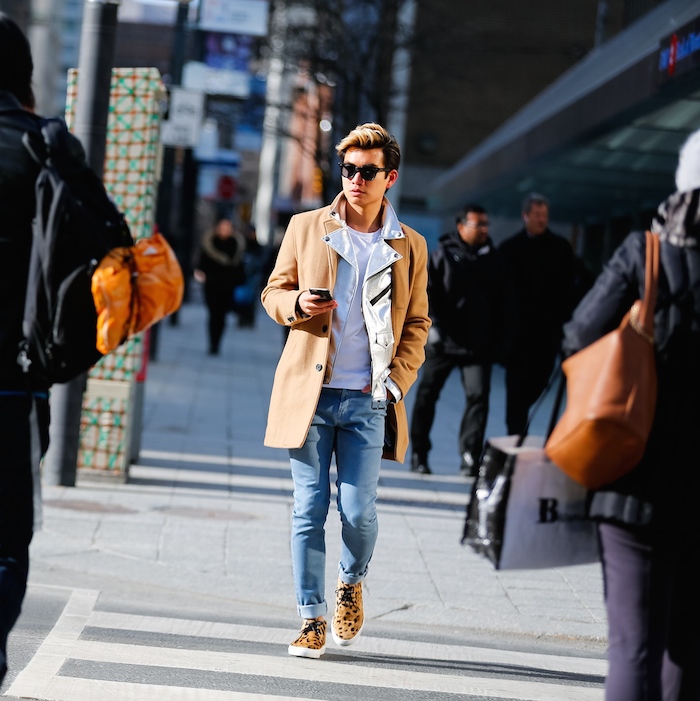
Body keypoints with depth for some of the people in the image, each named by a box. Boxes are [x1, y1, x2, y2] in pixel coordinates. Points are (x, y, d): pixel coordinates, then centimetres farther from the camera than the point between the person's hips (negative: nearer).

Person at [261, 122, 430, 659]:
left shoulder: (409, 247, 8)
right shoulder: (306, 228, 6)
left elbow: (417, 323, 13)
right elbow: (273, 292, 13)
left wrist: (396, 380, 0)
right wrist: (297, 304, -10)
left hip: (369, 400, 0)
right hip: (310, 393, 0)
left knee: (358, 513, -4)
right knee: (309, 511, -1)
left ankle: (351, 582, 27)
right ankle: (312, 619, 9)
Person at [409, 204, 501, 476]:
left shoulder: (492, 257, 9)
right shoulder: (443, 254, -1)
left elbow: (498, 300, 17)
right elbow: (426, 292, -4)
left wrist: (495, 337, 14)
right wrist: (433, 324, -15)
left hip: (478, 344, 2)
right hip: (442, 341, -2)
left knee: (478, 396, -10)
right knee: (427, 394, 6)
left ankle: (470, 457, -8)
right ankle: (419, 454, 19)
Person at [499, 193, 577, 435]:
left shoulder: (561, 248, 4)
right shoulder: (509, 248, 4)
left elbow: (569, 289, 3)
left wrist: (564, 320, -7)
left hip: (548, 330, 1)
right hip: (516, 330, -1)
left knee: (538, 380, 8)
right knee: (516, 385, -2)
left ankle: (517, 418, 34)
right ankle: (515, 436, 0)